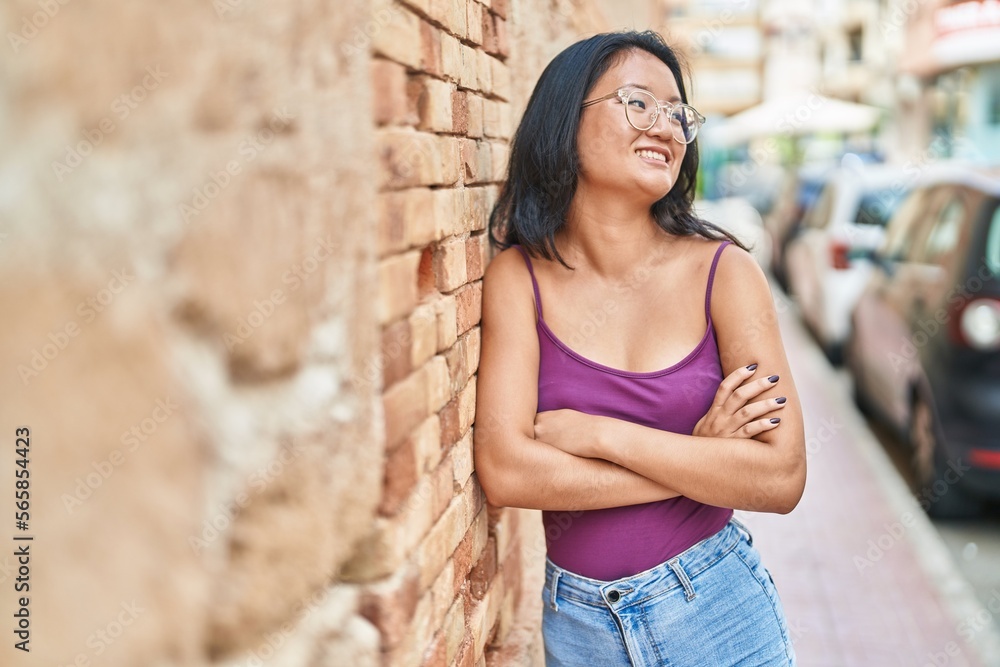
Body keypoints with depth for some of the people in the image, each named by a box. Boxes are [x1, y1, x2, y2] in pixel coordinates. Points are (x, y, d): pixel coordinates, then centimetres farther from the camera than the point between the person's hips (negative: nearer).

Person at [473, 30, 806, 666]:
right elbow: (505, 471, -18)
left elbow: (782, 477, -15)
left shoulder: (722, 271, -9)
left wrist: (600, 434, -18)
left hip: (715, 610, 0)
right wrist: (698, 459, -16)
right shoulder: (518, 277, -8)